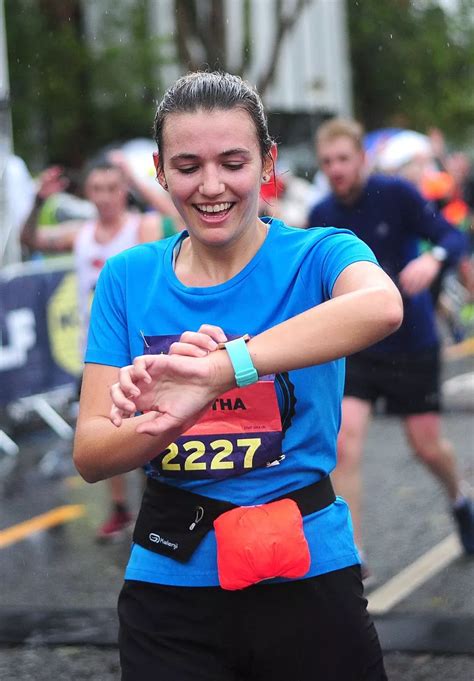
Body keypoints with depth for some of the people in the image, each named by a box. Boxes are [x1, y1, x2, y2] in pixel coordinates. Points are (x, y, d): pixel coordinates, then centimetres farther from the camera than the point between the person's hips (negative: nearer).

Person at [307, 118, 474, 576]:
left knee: (427, 447, 9)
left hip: (413, 343, -2)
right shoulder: (321, 216, -2)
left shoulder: (396, 194, -12)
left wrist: (433, 258, -36)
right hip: (355, 346, 2)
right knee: (344, 443, -16)